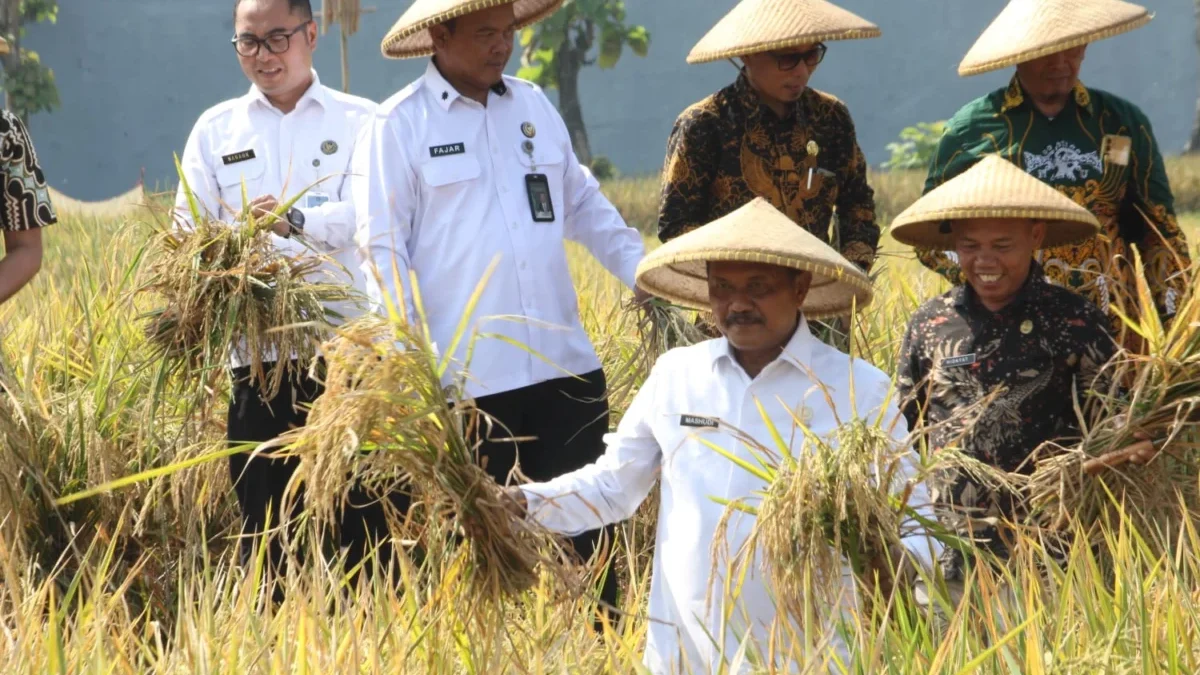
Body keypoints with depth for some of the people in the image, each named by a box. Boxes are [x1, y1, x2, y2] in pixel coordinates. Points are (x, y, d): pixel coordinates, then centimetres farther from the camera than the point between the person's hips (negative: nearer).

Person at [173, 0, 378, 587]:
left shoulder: (361, 122, 8)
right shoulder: (216, 129, 16)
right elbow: (189, 229, 9)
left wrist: (298, 221, -26)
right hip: (259, 354, 2)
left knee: (359, 516, -3)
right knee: (261, 516, 1)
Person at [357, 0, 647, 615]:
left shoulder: (533, 106, 12)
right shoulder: (400, 124, -4)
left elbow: (585, 205, 23)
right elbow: (383, 250, -6)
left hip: (564, 362, 5)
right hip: (466, 376, -5)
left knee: (587, 523, 6)